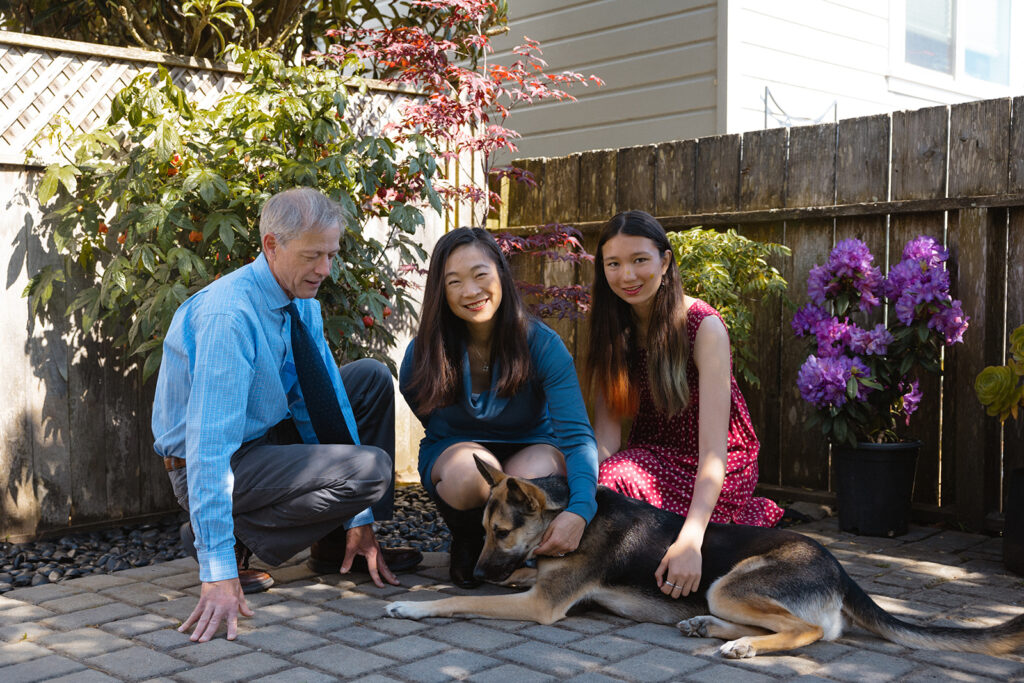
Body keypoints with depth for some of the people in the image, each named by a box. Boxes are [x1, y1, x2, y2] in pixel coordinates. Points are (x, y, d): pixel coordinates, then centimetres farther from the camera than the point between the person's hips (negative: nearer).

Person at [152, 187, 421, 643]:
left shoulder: (302, 305, -1)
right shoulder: (228, 315, -28)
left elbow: (324, 399, 2)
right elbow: (208, 441, -33)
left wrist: (358, 520, -1)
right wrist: (219, 571, -36)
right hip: (213, 464, -9)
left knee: (371, 379, 5)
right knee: (370, 469, -23)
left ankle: (338, 548, 8)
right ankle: (228, 539, -8)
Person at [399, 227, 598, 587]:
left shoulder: (542, 344, -20)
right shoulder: (423, 352, -15)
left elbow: (578, 435, -29)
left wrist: (579, 510, -45)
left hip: (530, 447, 0)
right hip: (455, 449, 1)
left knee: (532, 479, -37)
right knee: (469, 473, -37)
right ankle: (465, 543, 0)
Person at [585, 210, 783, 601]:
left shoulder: (703, 326, -20)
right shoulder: (613, 327, -3)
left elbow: (713, 447, -28)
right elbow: (607, 426, -11)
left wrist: (691, 539, -41)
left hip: (718, 469, -5)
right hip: (652, 455, 5)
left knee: (620, 480, -31)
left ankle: (752, 517, -6)